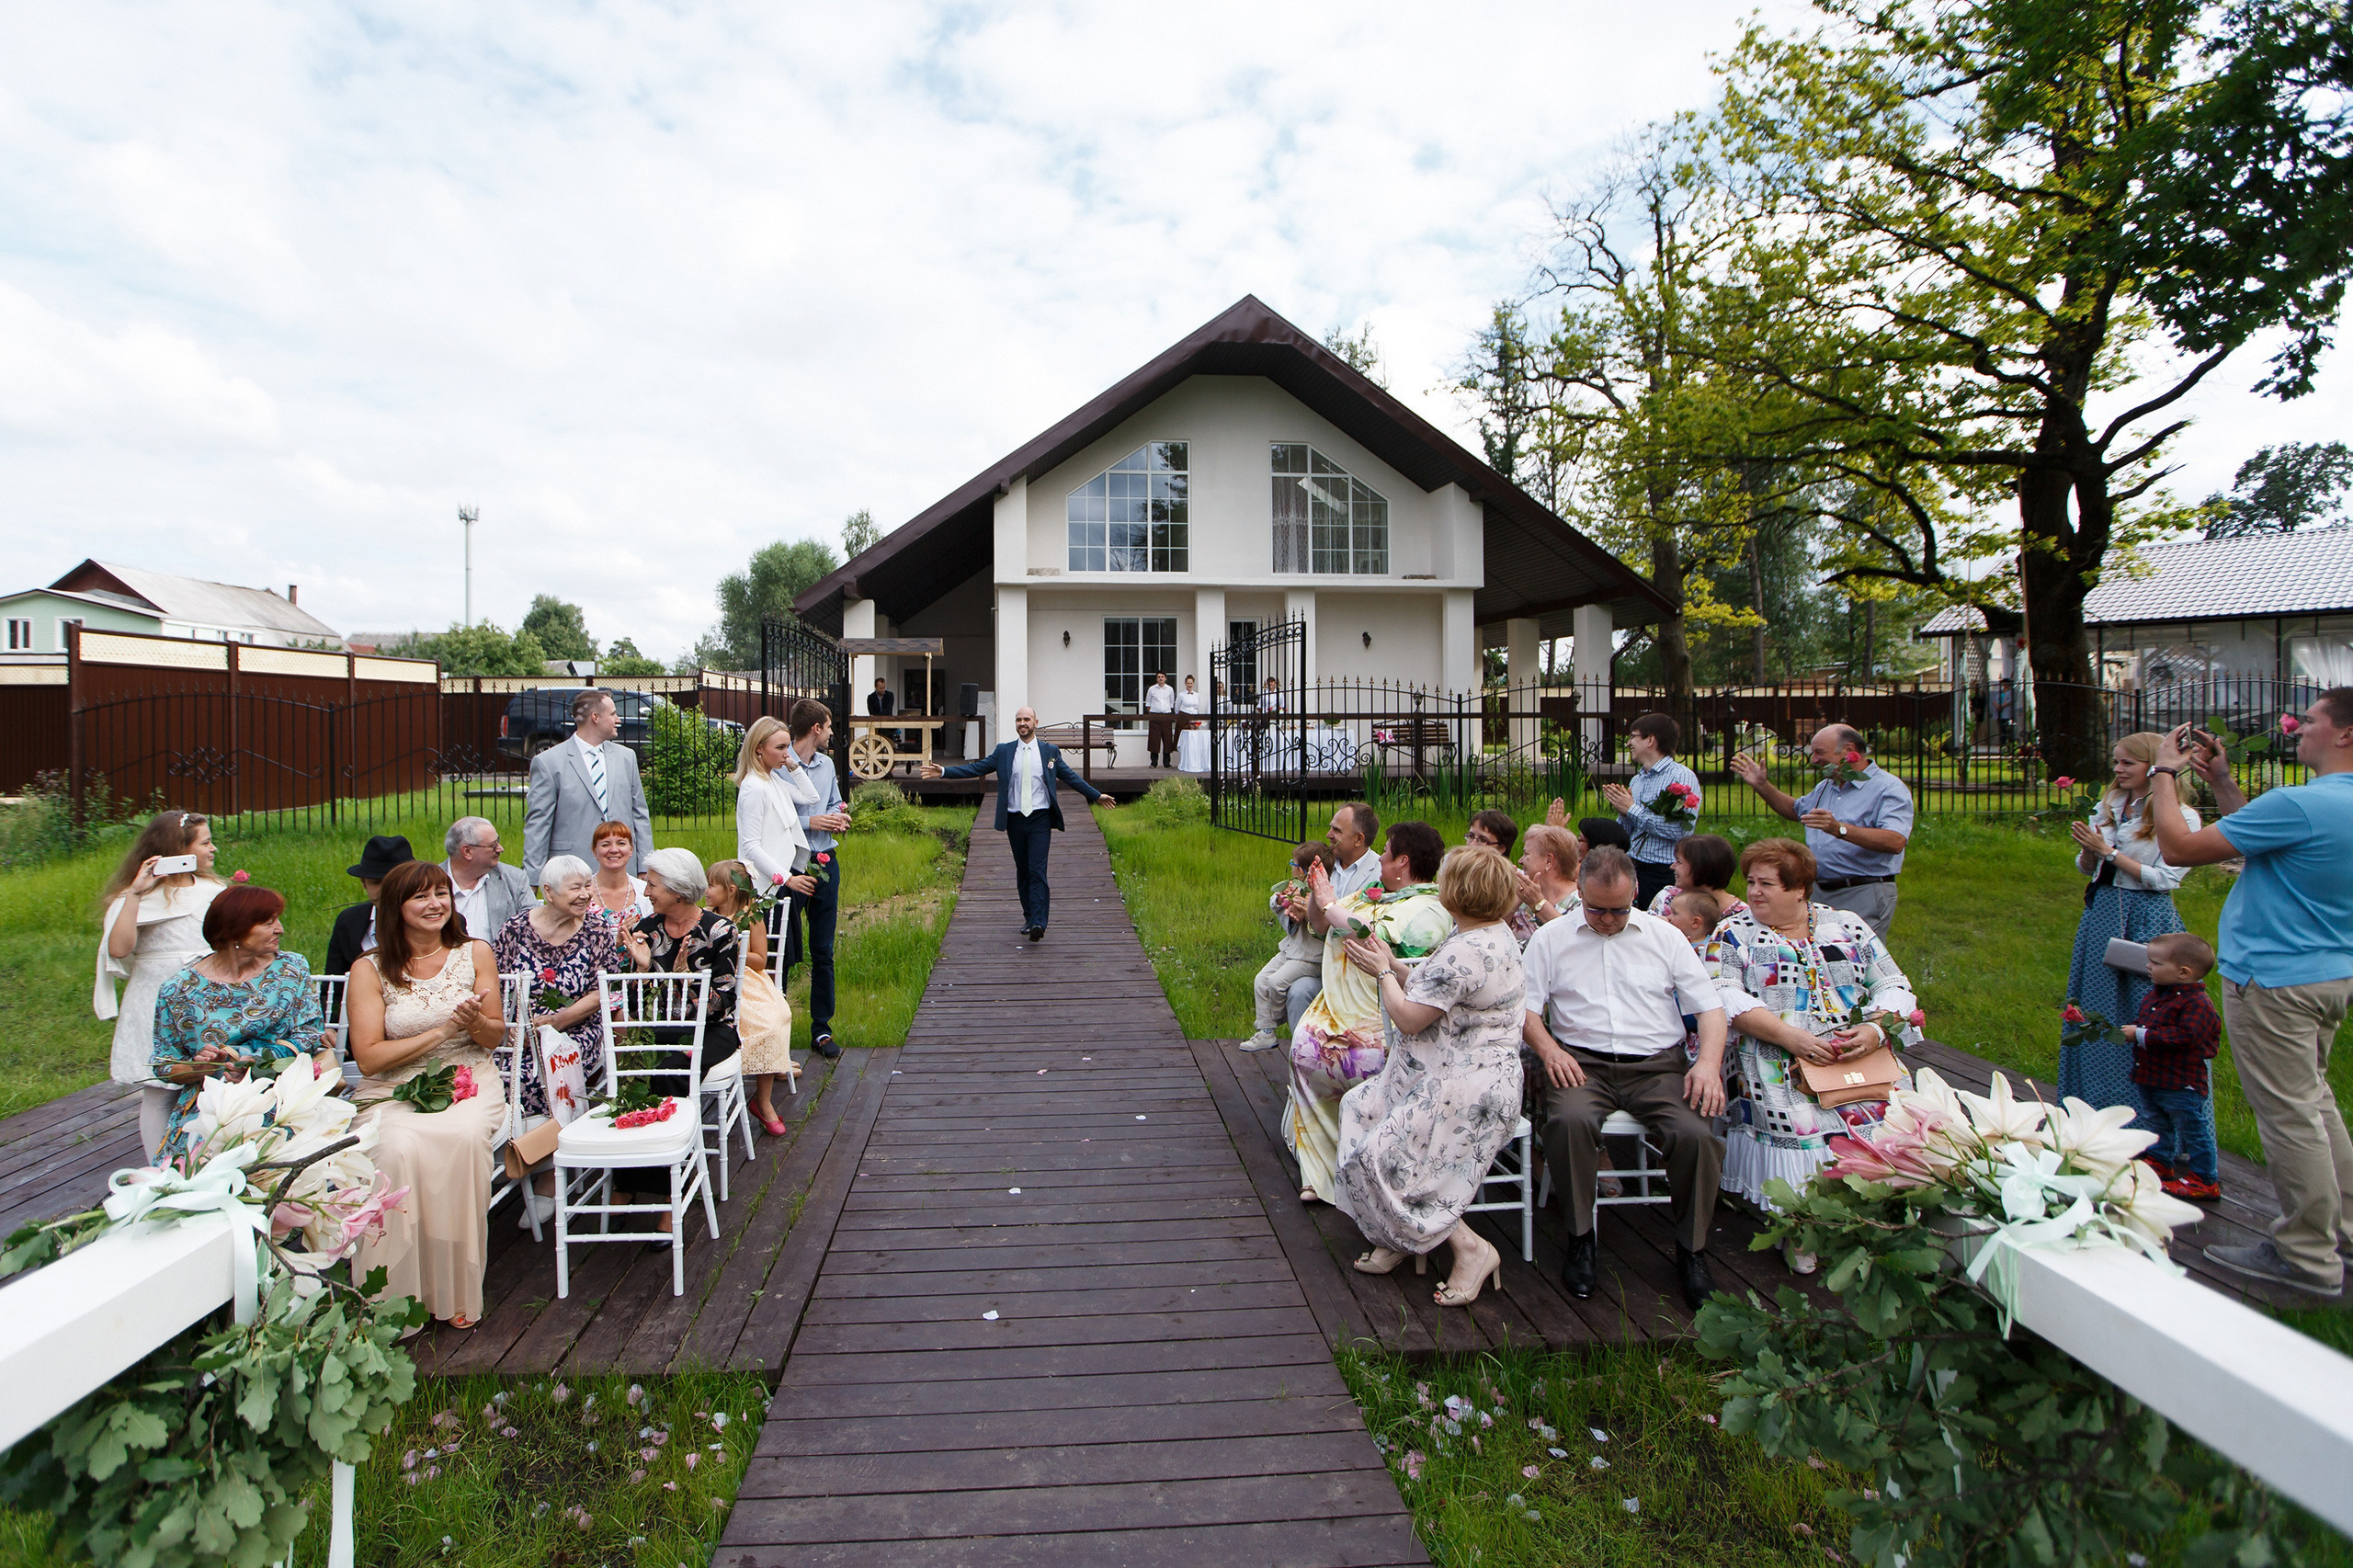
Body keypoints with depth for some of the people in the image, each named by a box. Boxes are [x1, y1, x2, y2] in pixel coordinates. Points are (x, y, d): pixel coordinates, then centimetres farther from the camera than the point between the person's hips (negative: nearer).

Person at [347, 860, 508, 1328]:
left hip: (469, 1080, 0)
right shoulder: (369, 969, 1)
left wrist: (475, 1022, -14)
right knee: (398, 1148, -33)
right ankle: (398, 1294, -18)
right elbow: (368, 1058, -5)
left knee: (464, 1137, -32)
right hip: (394, 1091, 0)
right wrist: (442, 1031, -13)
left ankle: (457, 1293, -20)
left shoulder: (475, 952, 5)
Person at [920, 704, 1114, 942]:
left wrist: (1096, 795, 13)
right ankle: (1029, 918, 21)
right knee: (1022, 872, 9)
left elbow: (1070, 776, 13)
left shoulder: (1050, 751, 6)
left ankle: (1038, 923, -19)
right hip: (1015, 819, 2)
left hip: (1040, 818, -2)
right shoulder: (1004, 752, 7)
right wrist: (943, 772, -2)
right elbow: (976, 768, 7)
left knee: (1037, 870, -12)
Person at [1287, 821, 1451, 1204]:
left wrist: (1330, 904, -12)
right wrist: (1316, 897, 4)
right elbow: (1320, 927, 24)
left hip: (1381, 1024, -8)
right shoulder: (1373, 893, 17)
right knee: (1304, 1045, -11)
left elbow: (1375, 936, -26)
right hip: (1339, 1007, 8)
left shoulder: (1428, 908, -10)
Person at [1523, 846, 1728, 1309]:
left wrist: (1709, 1062, -7)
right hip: (1583, 1061, -1)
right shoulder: (1551, 939, 12)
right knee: (1570, 1120, -34)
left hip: (1659, 1062, 1)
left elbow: (1709, 1006, 10)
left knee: (1697, 1133, -28)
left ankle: (1692, 1251, -4)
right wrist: (1549, 1049, -12)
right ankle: (1581, 1239, -12)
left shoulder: (1664, 936, 14)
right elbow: (1525, 1007, 7)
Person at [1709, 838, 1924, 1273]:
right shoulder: (1733, 934, 9)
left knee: (1888, 1106, -26)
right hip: (1778, 1063, -2)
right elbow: (1726, 997, -5)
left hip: (1863, 1056, 3)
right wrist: (1790, 1036, -17)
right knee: (1795, 1118, -30)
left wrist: (1877, 1029, -9)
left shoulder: (1847, 926, 16)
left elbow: (1893, 986, 12)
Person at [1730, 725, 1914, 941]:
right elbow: (1796, 810, 36)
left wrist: (1839, 829, -39)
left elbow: (1896, 842, -27)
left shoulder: (1889, 788, -11)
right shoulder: (1826, 787, 16)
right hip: (1819, 892, 8)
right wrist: (1761, 785, 24)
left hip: (1863, 897, -8)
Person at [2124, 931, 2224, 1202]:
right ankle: (2159, 1162, 39)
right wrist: (2131, 1029, -3)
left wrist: (2141, 1035, -25)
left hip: (2180, 1084, -9)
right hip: (2149, 1078, 9)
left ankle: (2204, 1180, 13)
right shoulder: (2155, 994, 8)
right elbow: (2142, 1019, 19)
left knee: (2193, 1130, 3)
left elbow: (2182, 1036, -29)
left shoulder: (2197, 1003, -21)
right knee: (2156, 1124, 23)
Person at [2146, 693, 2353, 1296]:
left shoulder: (2300, 804, -24)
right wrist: (2221, 781, 17)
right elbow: (2260, 836, 20)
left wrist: (2164, 772, -8)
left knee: (2289, 1113, -1)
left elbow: (2179, 848, -22)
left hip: (2274, 981, -10)